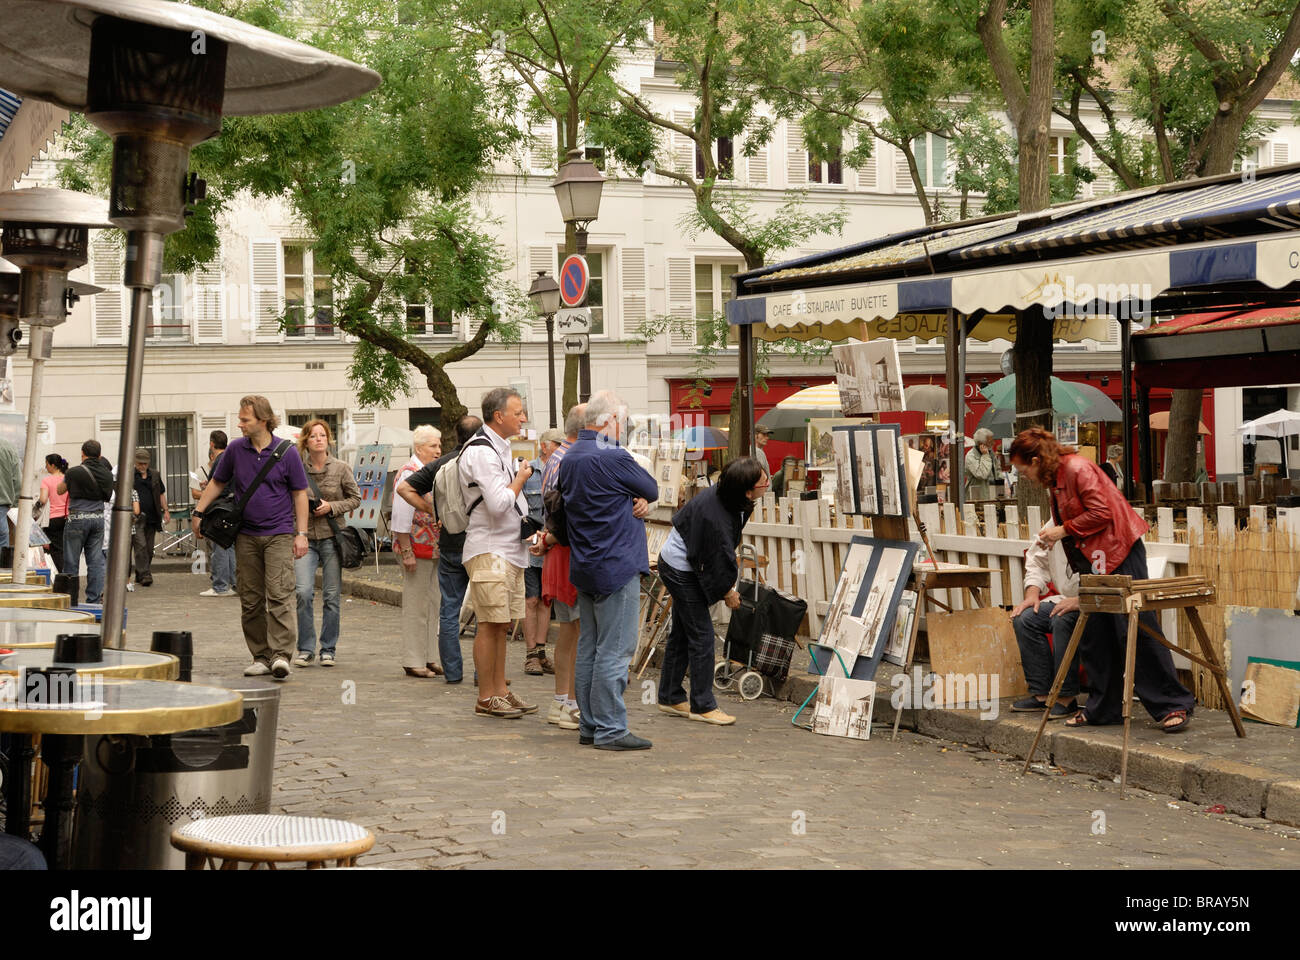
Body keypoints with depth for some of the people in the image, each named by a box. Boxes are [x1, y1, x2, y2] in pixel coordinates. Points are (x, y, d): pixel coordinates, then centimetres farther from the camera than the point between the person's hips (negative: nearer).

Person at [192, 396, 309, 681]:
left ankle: (281, 655, -16)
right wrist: (198, 513, 14)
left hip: (279, 534, -4)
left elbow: (300, 494, 1)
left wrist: (301, 533, -3)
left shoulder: (286, 452, -3)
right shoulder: (236, 449, 5)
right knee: (250, 599, 4)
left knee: (279, 595, -14)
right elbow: (217, 483, 18)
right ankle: (261, 657, 11)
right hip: (246, 536, 4)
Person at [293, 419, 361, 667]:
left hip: (332, 536, 0)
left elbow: (355, 498, 6)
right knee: (303, 592, -13)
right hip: (305, 537, 0)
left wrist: (331, 506, -8)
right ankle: (306, 649, -1)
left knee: (331, 595, 2)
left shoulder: (341, 468, 1)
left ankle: (328, 649, 15)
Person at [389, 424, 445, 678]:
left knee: (433, 604, 11)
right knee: (416, 605, -4)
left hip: (435, 549, 9)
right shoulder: (409, 473, -11)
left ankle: (427, 657, 17)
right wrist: (407, 552, -20)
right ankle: (413, 661, 0)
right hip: (417, 548, -9)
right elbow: (401, 516, -16)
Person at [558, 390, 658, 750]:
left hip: (584, 568, 9)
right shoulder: (612, 457, -16)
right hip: (616, 567, -9)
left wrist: (637, 502, 2)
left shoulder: (569, 460, 12)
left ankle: (589, 725, 17)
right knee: (614, 650, -6)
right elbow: (652, 489, -4)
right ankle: (609, 729, -4)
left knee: (588, 648, 12)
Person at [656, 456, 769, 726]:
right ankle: (702, 706, 1)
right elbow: (716, 562, -23)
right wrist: (728, 592, -7)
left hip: (676, 566, 10)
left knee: (681, 633, 16)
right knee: (702, 635, -6)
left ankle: (670, 697, 26)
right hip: (681, 570, -10)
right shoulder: (716, 518, -34)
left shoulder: (723, 494, -8)